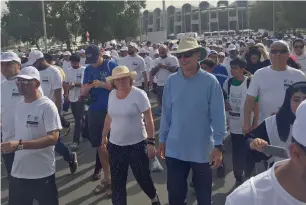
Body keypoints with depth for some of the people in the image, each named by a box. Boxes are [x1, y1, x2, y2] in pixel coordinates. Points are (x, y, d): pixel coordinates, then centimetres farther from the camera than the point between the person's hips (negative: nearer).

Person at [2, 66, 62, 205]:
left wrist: (20, 145, -28)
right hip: (18, 173, 6)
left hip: (42, 174, -6)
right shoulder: (18, 106, 8)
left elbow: (53, 138, -22)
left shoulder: (47, 106, -13)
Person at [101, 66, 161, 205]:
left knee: (142, 177, 11)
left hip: (137, 144, -4)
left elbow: (149, 119, -13)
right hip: (115, 145, 4)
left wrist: (151, 142, -16)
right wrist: (104, 135, 19)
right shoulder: (112, 94, 2)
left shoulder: (138, 94, -14)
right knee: (117, 181, 9)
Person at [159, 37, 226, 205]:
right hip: (175, 149, 2)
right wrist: (162, 139, 8)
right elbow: (166, 113, 5)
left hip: (202, 150, -2)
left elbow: (218, 115, -9)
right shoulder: (171, 81, -2)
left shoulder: (210, 81, -11)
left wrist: (218, 145, -12)